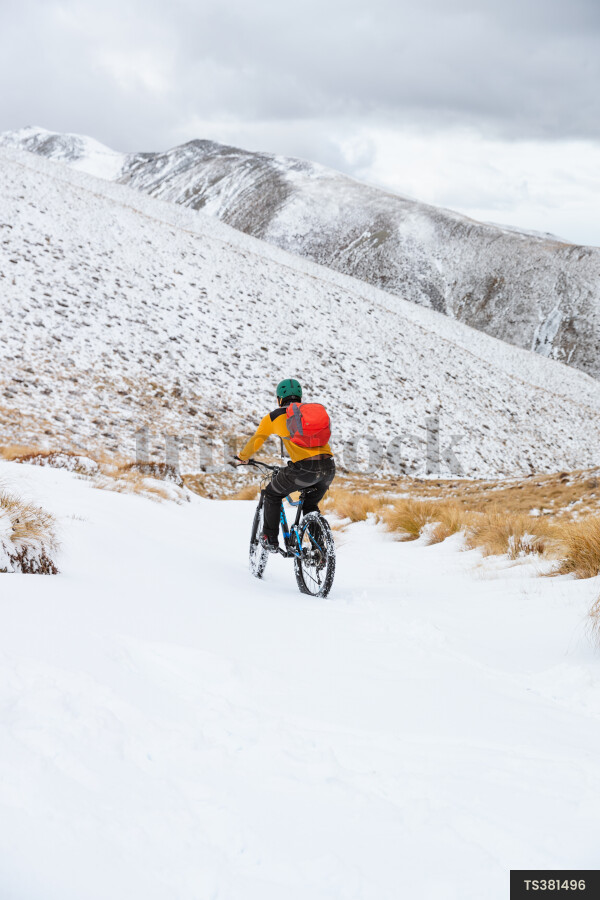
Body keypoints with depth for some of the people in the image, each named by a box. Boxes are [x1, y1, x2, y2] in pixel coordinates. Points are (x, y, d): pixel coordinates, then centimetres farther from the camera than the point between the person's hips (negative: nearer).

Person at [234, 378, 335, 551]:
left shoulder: (274, 417, 14)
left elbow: (256, 441, 24)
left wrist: (242, 458, 43)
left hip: (304, 468, -4)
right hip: (328, 466, 4)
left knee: (272, 494, 22)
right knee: (311, 504, 28)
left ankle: (270, 540, 23)